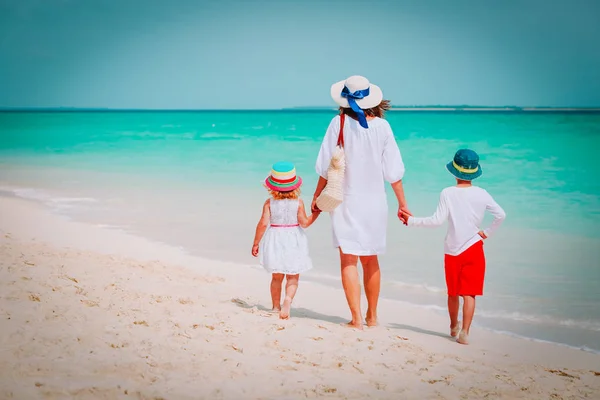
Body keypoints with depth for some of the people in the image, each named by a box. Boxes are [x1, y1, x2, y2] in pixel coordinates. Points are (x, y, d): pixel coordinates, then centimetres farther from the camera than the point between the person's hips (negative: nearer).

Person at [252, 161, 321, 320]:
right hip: (293, 241, -1)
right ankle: (288, 299, -21)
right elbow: (304, 223, -13)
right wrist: (316, 212, 2)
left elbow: (263, 223, -12)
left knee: (276, 277, 17)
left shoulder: (269, 203, -8)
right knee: (293, 277, 5)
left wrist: (256, 243, -5)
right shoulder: (298, 202, -9)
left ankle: (276, 306, 24)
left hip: (275, 242, 2)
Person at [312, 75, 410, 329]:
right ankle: (372, 316, 25)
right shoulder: (382, 126, -2)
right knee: (371, 260, 16)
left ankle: (356, 318, -7)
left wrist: (317, 195, 8)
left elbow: (327, 167, -6)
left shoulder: (340, 123, -7)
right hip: (374, 202, 3)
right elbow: (393, 170, 0)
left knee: (348, 260, 0)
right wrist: (402, 203, 8)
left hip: (346, 201, -3)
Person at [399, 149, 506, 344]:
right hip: (474, 248, 0)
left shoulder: (447, 193, -8)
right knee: (469, 293, -2)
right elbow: (501, 214, -7)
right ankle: (464, 331, -14)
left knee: (453, 292, 17)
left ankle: (454, 326, 36)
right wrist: (488, 232, 5)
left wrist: (411, 221, -4)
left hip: (452, 250, 1)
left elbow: (437, 220, -12)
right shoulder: (481, 194, -3)